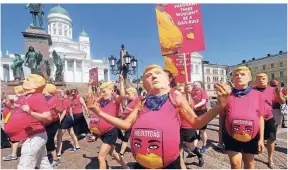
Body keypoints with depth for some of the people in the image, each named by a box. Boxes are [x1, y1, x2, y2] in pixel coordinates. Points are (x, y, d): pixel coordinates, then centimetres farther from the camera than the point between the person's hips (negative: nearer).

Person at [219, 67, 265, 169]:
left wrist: (261, 139, 2)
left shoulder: (256, 94, -3)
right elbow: (222, 117, 1)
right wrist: (220, 135, 5)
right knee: (235, 163, 1)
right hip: (231, 136, -1)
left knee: (249, 162, 20)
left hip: (251, 137, 2)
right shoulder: (228, 95, -5)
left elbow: (260, 118, 2)